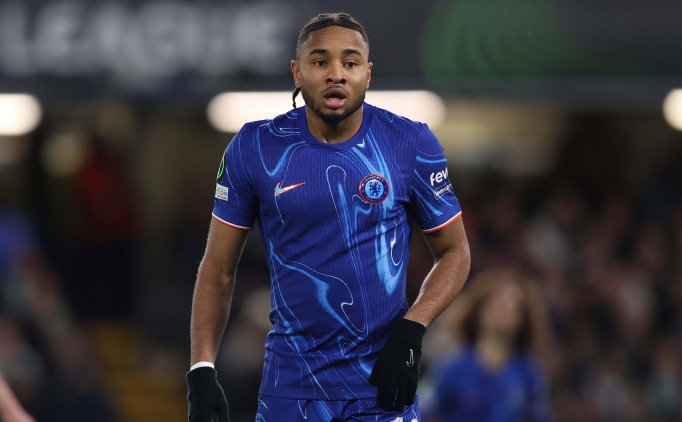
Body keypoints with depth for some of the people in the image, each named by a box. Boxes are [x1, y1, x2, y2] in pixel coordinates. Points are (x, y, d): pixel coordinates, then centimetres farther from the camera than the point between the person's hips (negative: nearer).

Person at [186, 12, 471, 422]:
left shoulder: (411, 145, -4)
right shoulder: (255, 149, -3)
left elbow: (454, 251, 6)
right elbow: (218, 268, 4)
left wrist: (411, 330, -10)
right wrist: (201, 371, -6)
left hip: (383, 382, -1)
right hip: (292, 384, 1)